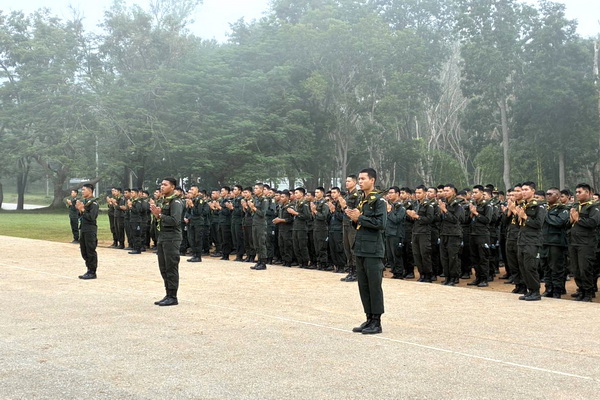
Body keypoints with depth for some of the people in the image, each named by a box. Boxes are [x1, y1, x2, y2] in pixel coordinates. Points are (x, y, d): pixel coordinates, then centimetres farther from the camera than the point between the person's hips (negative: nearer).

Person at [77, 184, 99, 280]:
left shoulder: (93, 202, -12)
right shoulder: (84, 201, 16)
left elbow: (92, 217, -21)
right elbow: (80, 216, 18)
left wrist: (82, 210, -16)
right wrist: (79, 210, 0)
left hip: (90, 230, -9)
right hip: (83, 229, 9)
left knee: (91, 252, -4)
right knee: (84, 252, 13)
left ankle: (92, 272, 2)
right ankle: (89, 270, 21)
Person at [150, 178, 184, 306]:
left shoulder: (176, 202, -12)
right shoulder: (163, 201, 17)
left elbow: (175, 221, -23)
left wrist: (159, 215, -19)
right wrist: (156, 214, 1)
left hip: (172, 238, -10)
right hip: (162, 237, 10)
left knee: (171, 268, -5)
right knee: (163, 268, 12)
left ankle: (173, 297, 1)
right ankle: (168, 295, 20)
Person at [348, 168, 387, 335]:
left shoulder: (379, 200, -9)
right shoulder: (361, 200, 16)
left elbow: (381, 223, -20)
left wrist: (359, 218, -16)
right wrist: (354, 218, 1)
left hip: (373, 250, -8)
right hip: (360, 249, 8)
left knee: (374, 286, -2)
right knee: (363, 286, 11)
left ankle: (376, 323, 5)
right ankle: (369, 319, 19)